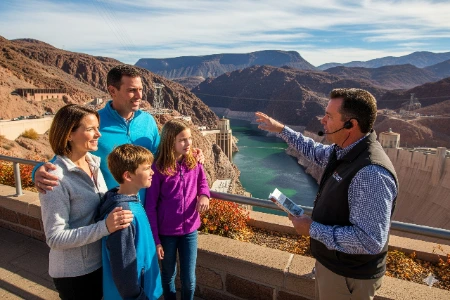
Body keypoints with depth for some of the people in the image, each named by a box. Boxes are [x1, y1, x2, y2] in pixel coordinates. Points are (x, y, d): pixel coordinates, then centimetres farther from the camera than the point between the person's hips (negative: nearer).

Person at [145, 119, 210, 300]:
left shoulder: (195, 164, -6)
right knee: (168, 276, 20)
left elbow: (202, 182, 14)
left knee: (189, 279, 12)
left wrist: (204, 195, -9)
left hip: (190, 230, 2)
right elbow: (150, 207, -10)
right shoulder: (158, 169, -16)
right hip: (166, 232, -2)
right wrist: (155, 239, -9)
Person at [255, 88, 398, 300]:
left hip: (348, 275, -8)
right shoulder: (345, 150, -5)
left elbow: (369, 241, -35)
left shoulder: (371, 173, -35)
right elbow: (317, 152, 16)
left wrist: (312, 229, -25)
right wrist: (281, 129, 17)